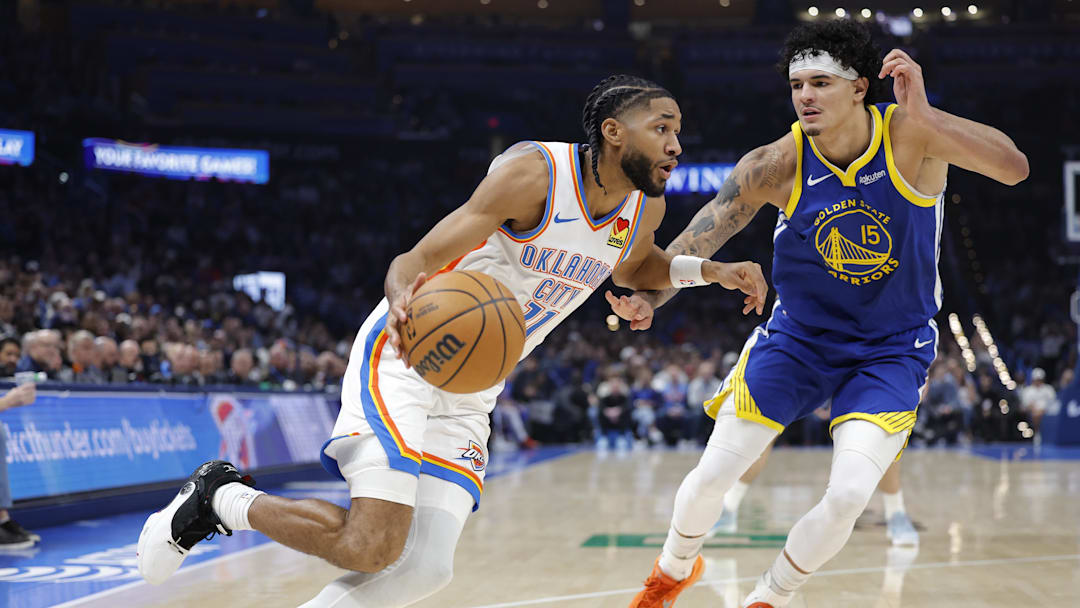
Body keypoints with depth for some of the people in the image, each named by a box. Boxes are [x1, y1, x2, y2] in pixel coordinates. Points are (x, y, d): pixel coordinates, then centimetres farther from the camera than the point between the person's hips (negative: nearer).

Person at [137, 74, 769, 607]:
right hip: (405, 363, -7)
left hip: (469, 399, 8)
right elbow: (414, 262, -21)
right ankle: (221, 497, 3)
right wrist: (405, 302, -44)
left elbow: (634, 267, 30)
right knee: (372, 546, -21)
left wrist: (709, 270, 12)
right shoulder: (534, 171, -19)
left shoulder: (645, 207, 4)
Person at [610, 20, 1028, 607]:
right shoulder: (777, 165, -17)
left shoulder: (910, 133, -21)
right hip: (797, 335, 2)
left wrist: (925, 117, -47)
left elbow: (1014, 167, -33)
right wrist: (649, 295, -39)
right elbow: (702, 233, -21)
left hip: (892, 349, -1)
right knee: (710, 477, 0)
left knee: (847, 497, -18)